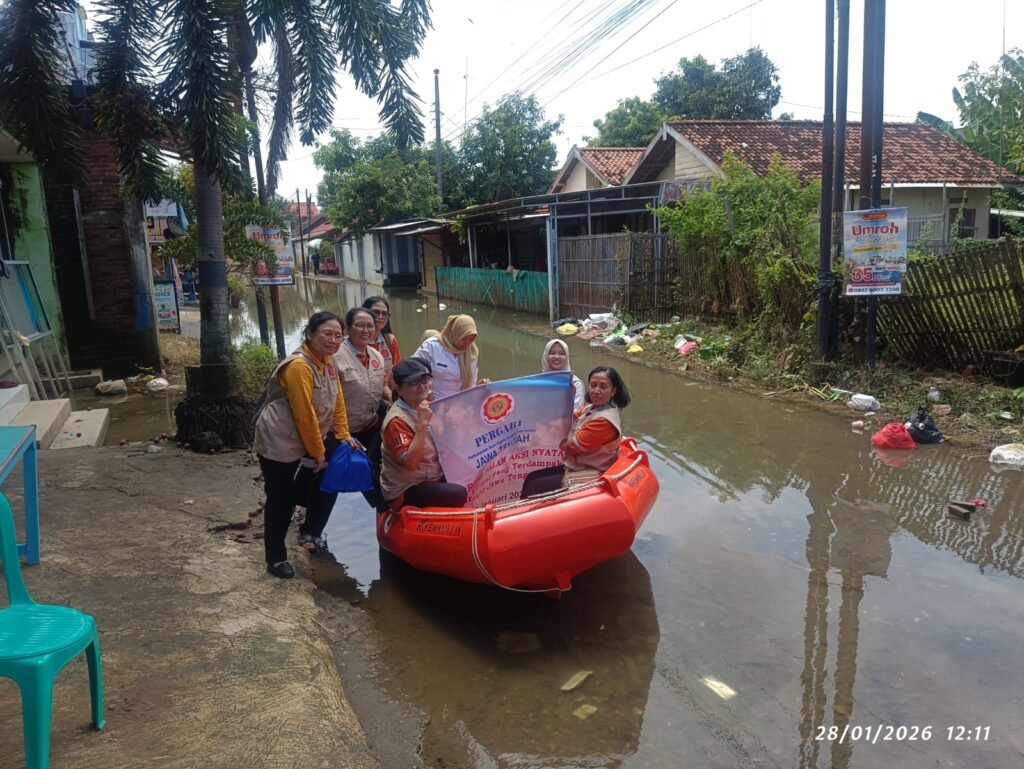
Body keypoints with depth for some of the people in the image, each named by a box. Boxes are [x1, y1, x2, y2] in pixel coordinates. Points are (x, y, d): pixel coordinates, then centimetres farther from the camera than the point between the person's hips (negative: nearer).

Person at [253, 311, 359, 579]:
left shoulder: (328, 360, 2)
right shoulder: (299, 366, -26)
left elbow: (337, 400, 8)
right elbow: (305, 415, -24)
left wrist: (344, 435, 3)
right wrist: (317, 453, -17)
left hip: (309, 437, 9)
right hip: (279, 442, -9)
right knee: (280, 501, 2)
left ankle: (309, 533, 21)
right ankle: (276, 558, 18)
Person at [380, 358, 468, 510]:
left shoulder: (429, 406, 4)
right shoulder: (397, 420, -20)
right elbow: (411, 463, -30)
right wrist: (422, 425, -34)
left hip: (434, 478, 8)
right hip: (405, 491, -8)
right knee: (461, 495, -25)